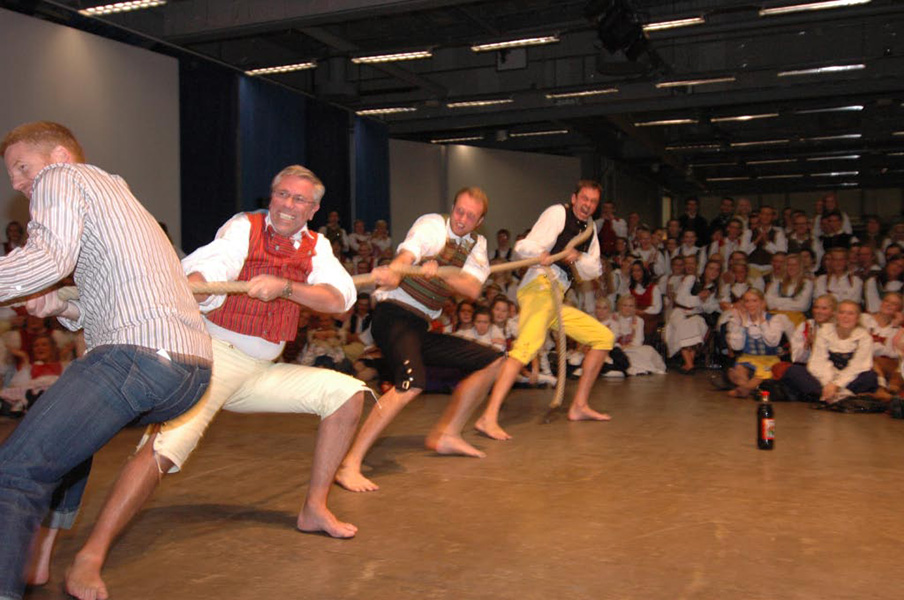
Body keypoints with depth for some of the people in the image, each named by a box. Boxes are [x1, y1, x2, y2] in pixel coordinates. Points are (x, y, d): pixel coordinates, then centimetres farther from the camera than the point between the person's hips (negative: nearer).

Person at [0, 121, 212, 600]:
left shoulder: (61, 177, 9)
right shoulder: (116, 195, 36)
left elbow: (50, 255, -13)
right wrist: (63, 309, 19)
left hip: (138, 357, -10)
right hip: (192, 373, 10)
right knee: (69, 428, 32)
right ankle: (39, 555, 32)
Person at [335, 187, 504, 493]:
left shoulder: (476, 245, 12)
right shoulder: (432, 225, -6)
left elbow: (473, 289, -7)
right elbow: (405, 256, -26)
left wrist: (439, 272, -25)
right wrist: (391, 274, -49)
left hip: (421, 327, 8)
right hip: (394, 314, -8)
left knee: (491, 361, 11)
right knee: (412, 381, -33)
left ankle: (446, 434, 17)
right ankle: (349, 465, -30)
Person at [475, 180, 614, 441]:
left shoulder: (589, 227, 22)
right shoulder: (558, 213, 0)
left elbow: (592, 271, 14)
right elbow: (524, 246, -11)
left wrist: (578, 257, -7)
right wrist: (541, 254, -33)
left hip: (557, 297, 9)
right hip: (540, 286, -9)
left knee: (604, 337, 12)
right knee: (529, 344, -32)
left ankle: (579, 406, 18)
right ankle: (488, 418, -40)